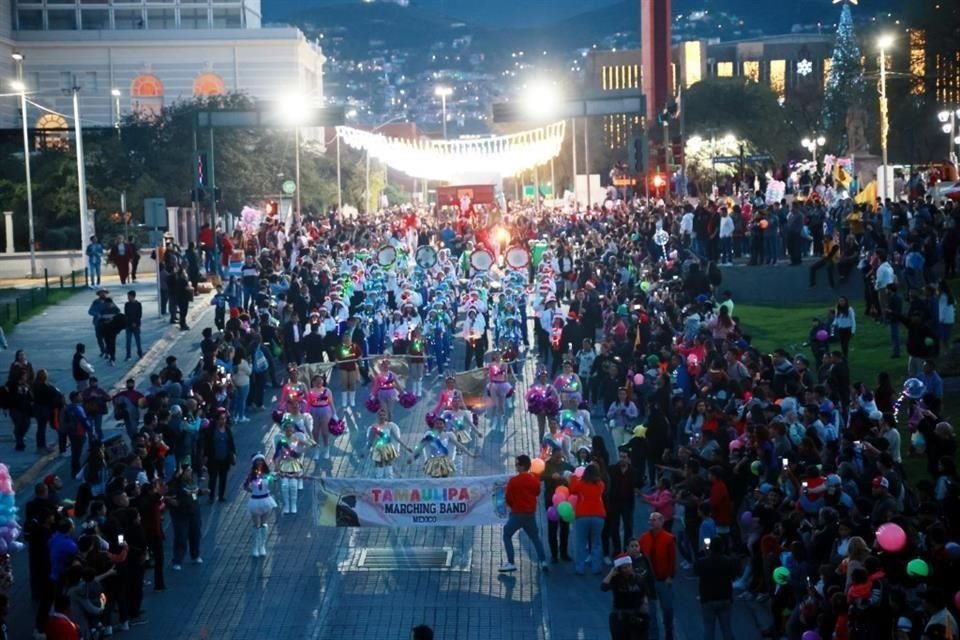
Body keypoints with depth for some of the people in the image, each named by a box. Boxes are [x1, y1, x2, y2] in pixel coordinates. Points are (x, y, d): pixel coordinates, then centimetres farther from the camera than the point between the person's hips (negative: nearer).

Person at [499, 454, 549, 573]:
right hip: (531, 513, 5)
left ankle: (511, 563, -2)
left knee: (507, 536, 7)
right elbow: (537, 492, 17)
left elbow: (508, 498, -6)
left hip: (518, 513, -5)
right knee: (535, 537, 19)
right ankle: (543, 562, 12)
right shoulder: (534, 479, 0)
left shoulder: (514, 481, -15)